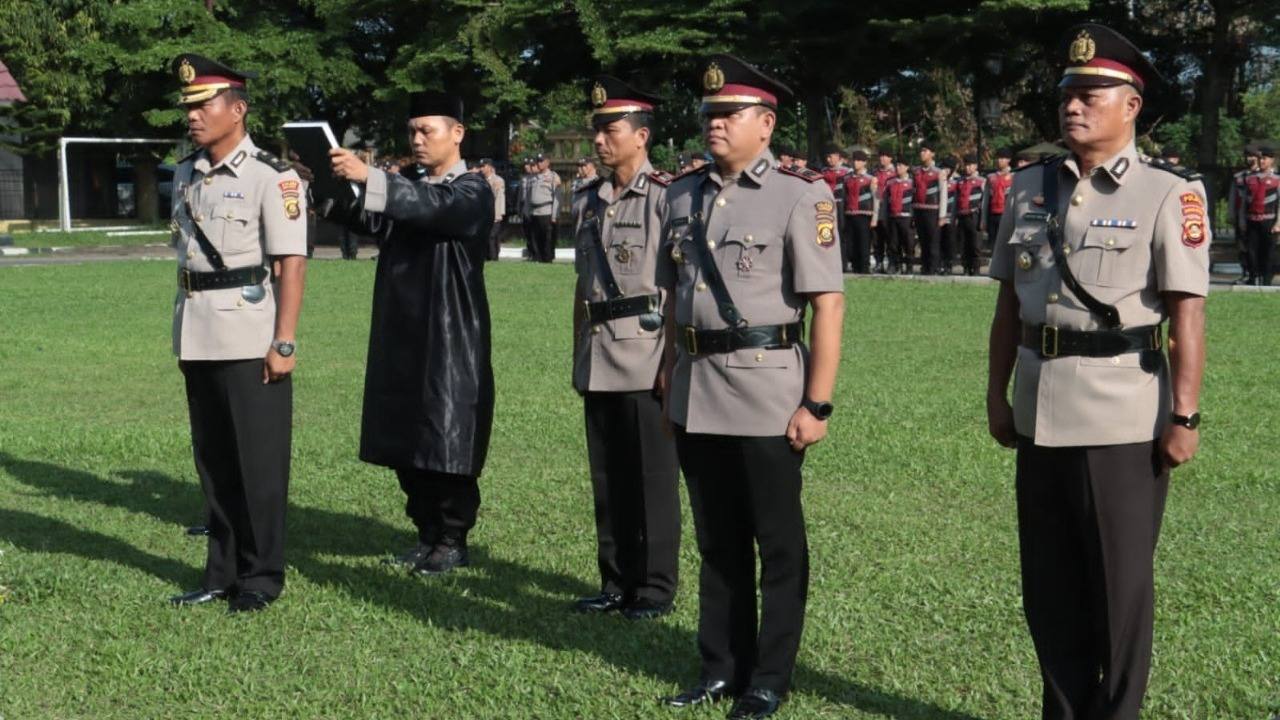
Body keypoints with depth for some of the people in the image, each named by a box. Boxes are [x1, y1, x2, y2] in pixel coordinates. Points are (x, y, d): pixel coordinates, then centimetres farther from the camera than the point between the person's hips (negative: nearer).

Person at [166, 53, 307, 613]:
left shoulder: (272, 178, -10)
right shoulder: (186, 174, 11)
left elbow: (292, 264, -13)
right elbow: (183, 253, 17)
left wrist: (284, 344, -17)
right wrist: (182, 332, 14)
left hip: (250, 338, -7)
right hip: (197, 339, 7)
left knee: (259, 461, 3)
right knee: (212, 458, 13)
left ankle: (260, 577, 14)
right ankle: (223, 571, 25)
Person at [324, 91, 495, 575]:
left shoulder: (472, 192, -5)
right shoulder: (407, 190, 18)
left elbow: (434, 207, -26)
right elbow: (370, 220, 1)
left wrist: (368, 177, -35)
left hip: (451, 343, -7)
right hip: (402, 339, 7)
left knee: (448, 443, -1)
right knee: (407, 443, 10)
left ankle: (452, 541, 10)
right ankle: (427, 534, 21)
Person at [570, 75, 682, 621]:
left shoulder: (666, 197, -7)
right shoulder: (586, 201, 13)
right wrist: (578, 354, 17)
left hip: (646, 354, -6)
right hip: (597, 359, 6)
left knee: (652, 478, 2)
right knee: (607, 477, 11)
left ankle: (655, 587, 12)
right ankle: (617, 582, 22)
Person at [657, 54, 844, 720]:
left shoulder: (800, 196, -8)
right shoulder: (684, 195, 9)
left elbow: (827, 304, -12)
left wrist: (816, 403, -16)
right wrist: (669, 383, 14)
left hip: (765, 392, -6)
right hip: (695, 396, 6)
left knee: (778, 544, 6)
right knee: (717, 540, 15)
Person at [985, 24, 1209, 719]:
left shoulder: (1168, 192, -7)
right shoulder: (1030, 186, 9)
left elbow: (1187, 313, -10)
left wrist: (1185, 417, -14)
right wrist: (997, 395, 10)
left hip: (1125, 418, -5)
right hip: (1041, 414, 5)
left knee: (1120, 583, 6)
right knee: (1048, 582, 14)